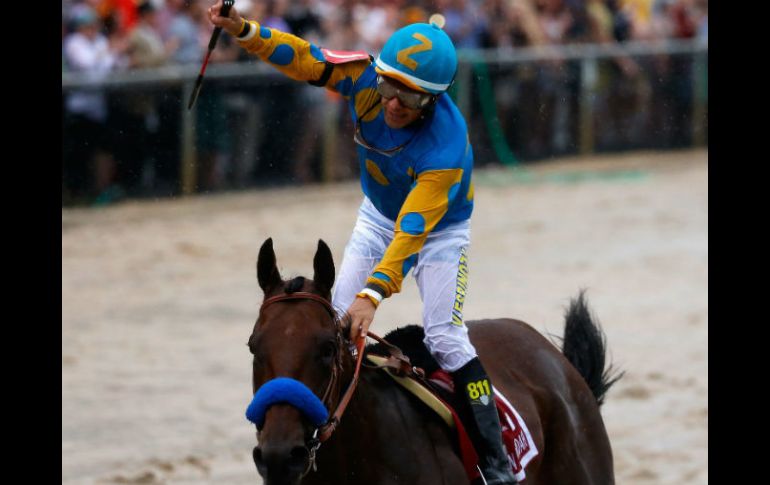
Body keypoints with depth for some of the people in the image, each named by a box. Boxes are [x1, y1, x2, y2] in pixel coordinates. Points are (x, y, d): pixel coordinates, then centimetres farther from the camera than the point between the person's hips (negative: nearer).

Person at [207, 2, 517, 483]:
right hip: (378, 217, 6)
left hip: (440, 231, -6)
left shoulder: (446, 147, -41)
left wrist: (374, 293, -52)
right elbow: (303, 58, -18)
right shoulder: (367, 77, -27)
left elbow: (412, 233, -44)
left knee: (445, 337, -17)